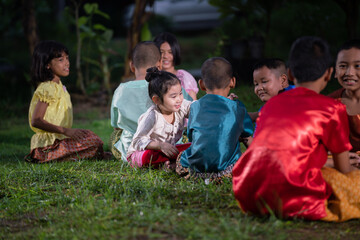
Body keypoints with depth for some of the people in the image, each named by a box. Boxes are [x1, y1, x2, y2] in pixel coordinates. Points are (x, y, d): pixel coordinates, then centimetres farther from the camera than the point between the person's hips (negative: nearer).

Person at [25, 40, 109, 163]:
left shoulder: (58, 86, 15)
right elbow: (36, 121, -24)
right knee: (94, 142, -19)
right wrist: (65, 130, -27)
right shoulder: (47, 88, -16)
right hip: (48, 144, -10)